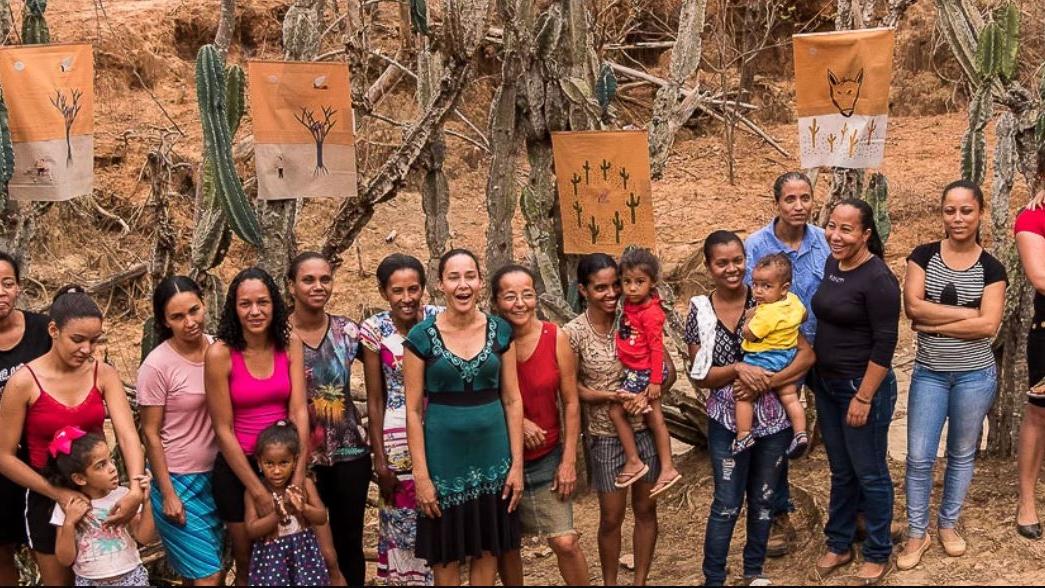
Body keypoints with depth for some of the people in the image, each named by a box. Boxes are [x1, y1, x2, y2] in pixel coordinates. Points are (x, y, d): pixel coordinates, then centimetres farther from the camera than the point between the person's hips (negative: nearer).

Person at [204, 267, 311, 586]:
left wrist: (298, 479, -19)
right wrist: (258, 491, -13)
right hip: (237, 467, -3)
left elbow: (299, 412, -10)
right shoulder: (220, 354, -15)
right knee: (248, 562, 12)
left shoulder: (290, 345, -6)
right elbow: (223, 430, -13)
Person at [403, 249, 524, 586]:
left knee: (488, 549, 11)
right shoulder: (422, 337, -7)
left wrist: (517, 464, -1)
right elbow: (413, 410, -6)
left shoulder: (500, 331, 0)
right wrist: (421, 475, -10)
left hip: (492, 455, 2)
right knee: (447, 554, 8)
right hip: (444, 456, -2)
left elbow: (512, 400, 3)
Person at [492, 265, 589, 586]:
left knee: (565, 542, -5)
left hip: (546, 459, 0)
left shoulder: (555, 338, -9)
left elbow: (571, 403, -4)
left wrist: (569, 461, -6)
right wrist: (516, 421, -17)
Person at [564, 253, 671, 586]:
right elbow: (572, 388, -8)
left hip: (645, 429, 2)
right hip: (605, 436, -2)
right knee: (612, 518, 7)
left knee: (646, 509, 12)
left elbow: (668, 370, -3)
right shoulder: (573, 333, -12)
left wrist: (648, 395, -22)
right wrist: (612, 397, -23)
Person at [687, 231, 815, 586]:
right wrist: (738, 370, -22)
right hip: (727, 421, -1)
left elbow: (807, 356, -10)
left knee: (763, 499, 15)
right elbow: (701, 376, -5)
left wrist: (766, 382, -21)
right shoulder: (700, 311, -6)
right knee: (727, 504, 2)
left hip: (773, 418, 1)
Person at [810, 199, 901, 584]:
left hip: (863, 387, -7)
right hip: (826, 385, 7)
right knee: (840, 471, 19)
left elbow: (885, 344, -19)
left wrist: (863, 398, -19)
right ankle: (839, 545, 32)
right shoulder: (832, 265, 4)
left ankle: (878, 555, 23)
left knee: (869, 474, 7)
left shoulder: (878, 279, -19)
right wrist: (817, 379, 14)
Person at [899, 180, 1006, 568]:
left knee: (961, 454, 14)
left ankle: (948, 524, 32)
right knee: (919, 457, 1)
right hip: (928, 373, 0)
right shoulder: (924, 256, -3)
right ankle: (917, 533, 17)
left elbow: (988, 325, -15)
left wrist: (933, 325, -16)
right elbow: (912, 306, -16)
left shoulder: (990, 268, -4)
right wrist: (968, 312, -18)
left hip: (975, 375, 0)